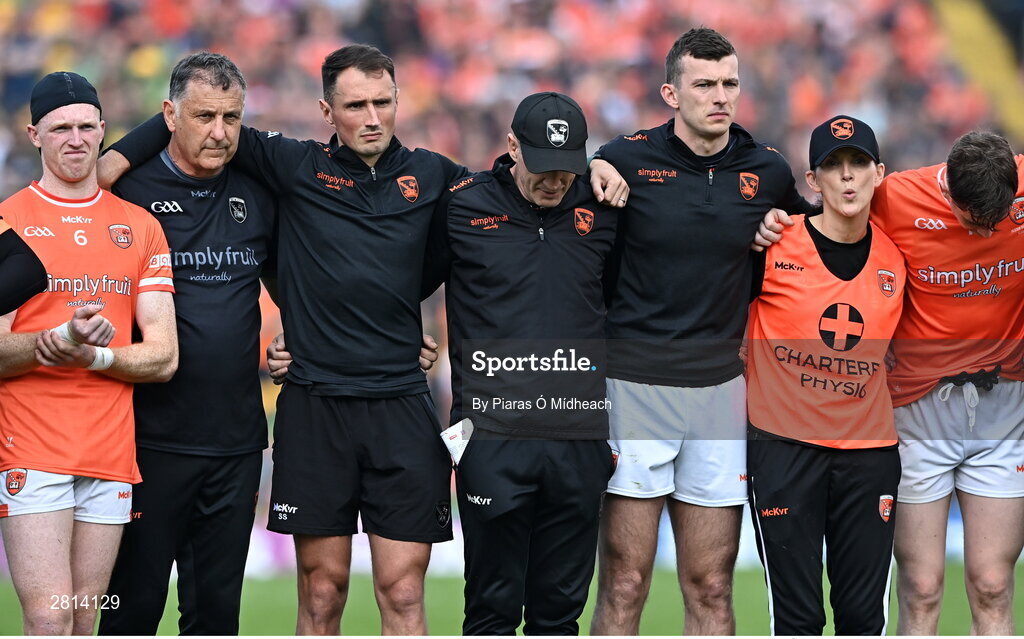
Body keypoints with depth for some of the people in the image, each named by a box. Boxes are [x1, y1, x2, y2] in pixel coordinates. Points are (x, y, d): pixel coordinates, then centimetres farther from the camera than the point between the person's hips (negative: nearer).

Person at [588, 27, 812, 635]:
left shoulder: (768, 170, 5)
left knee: (712, 590, 6)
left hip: (720, 387, 3)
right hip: (633, 384, -3)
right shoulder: (625, 160, -4)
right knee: (624, 585, -3)